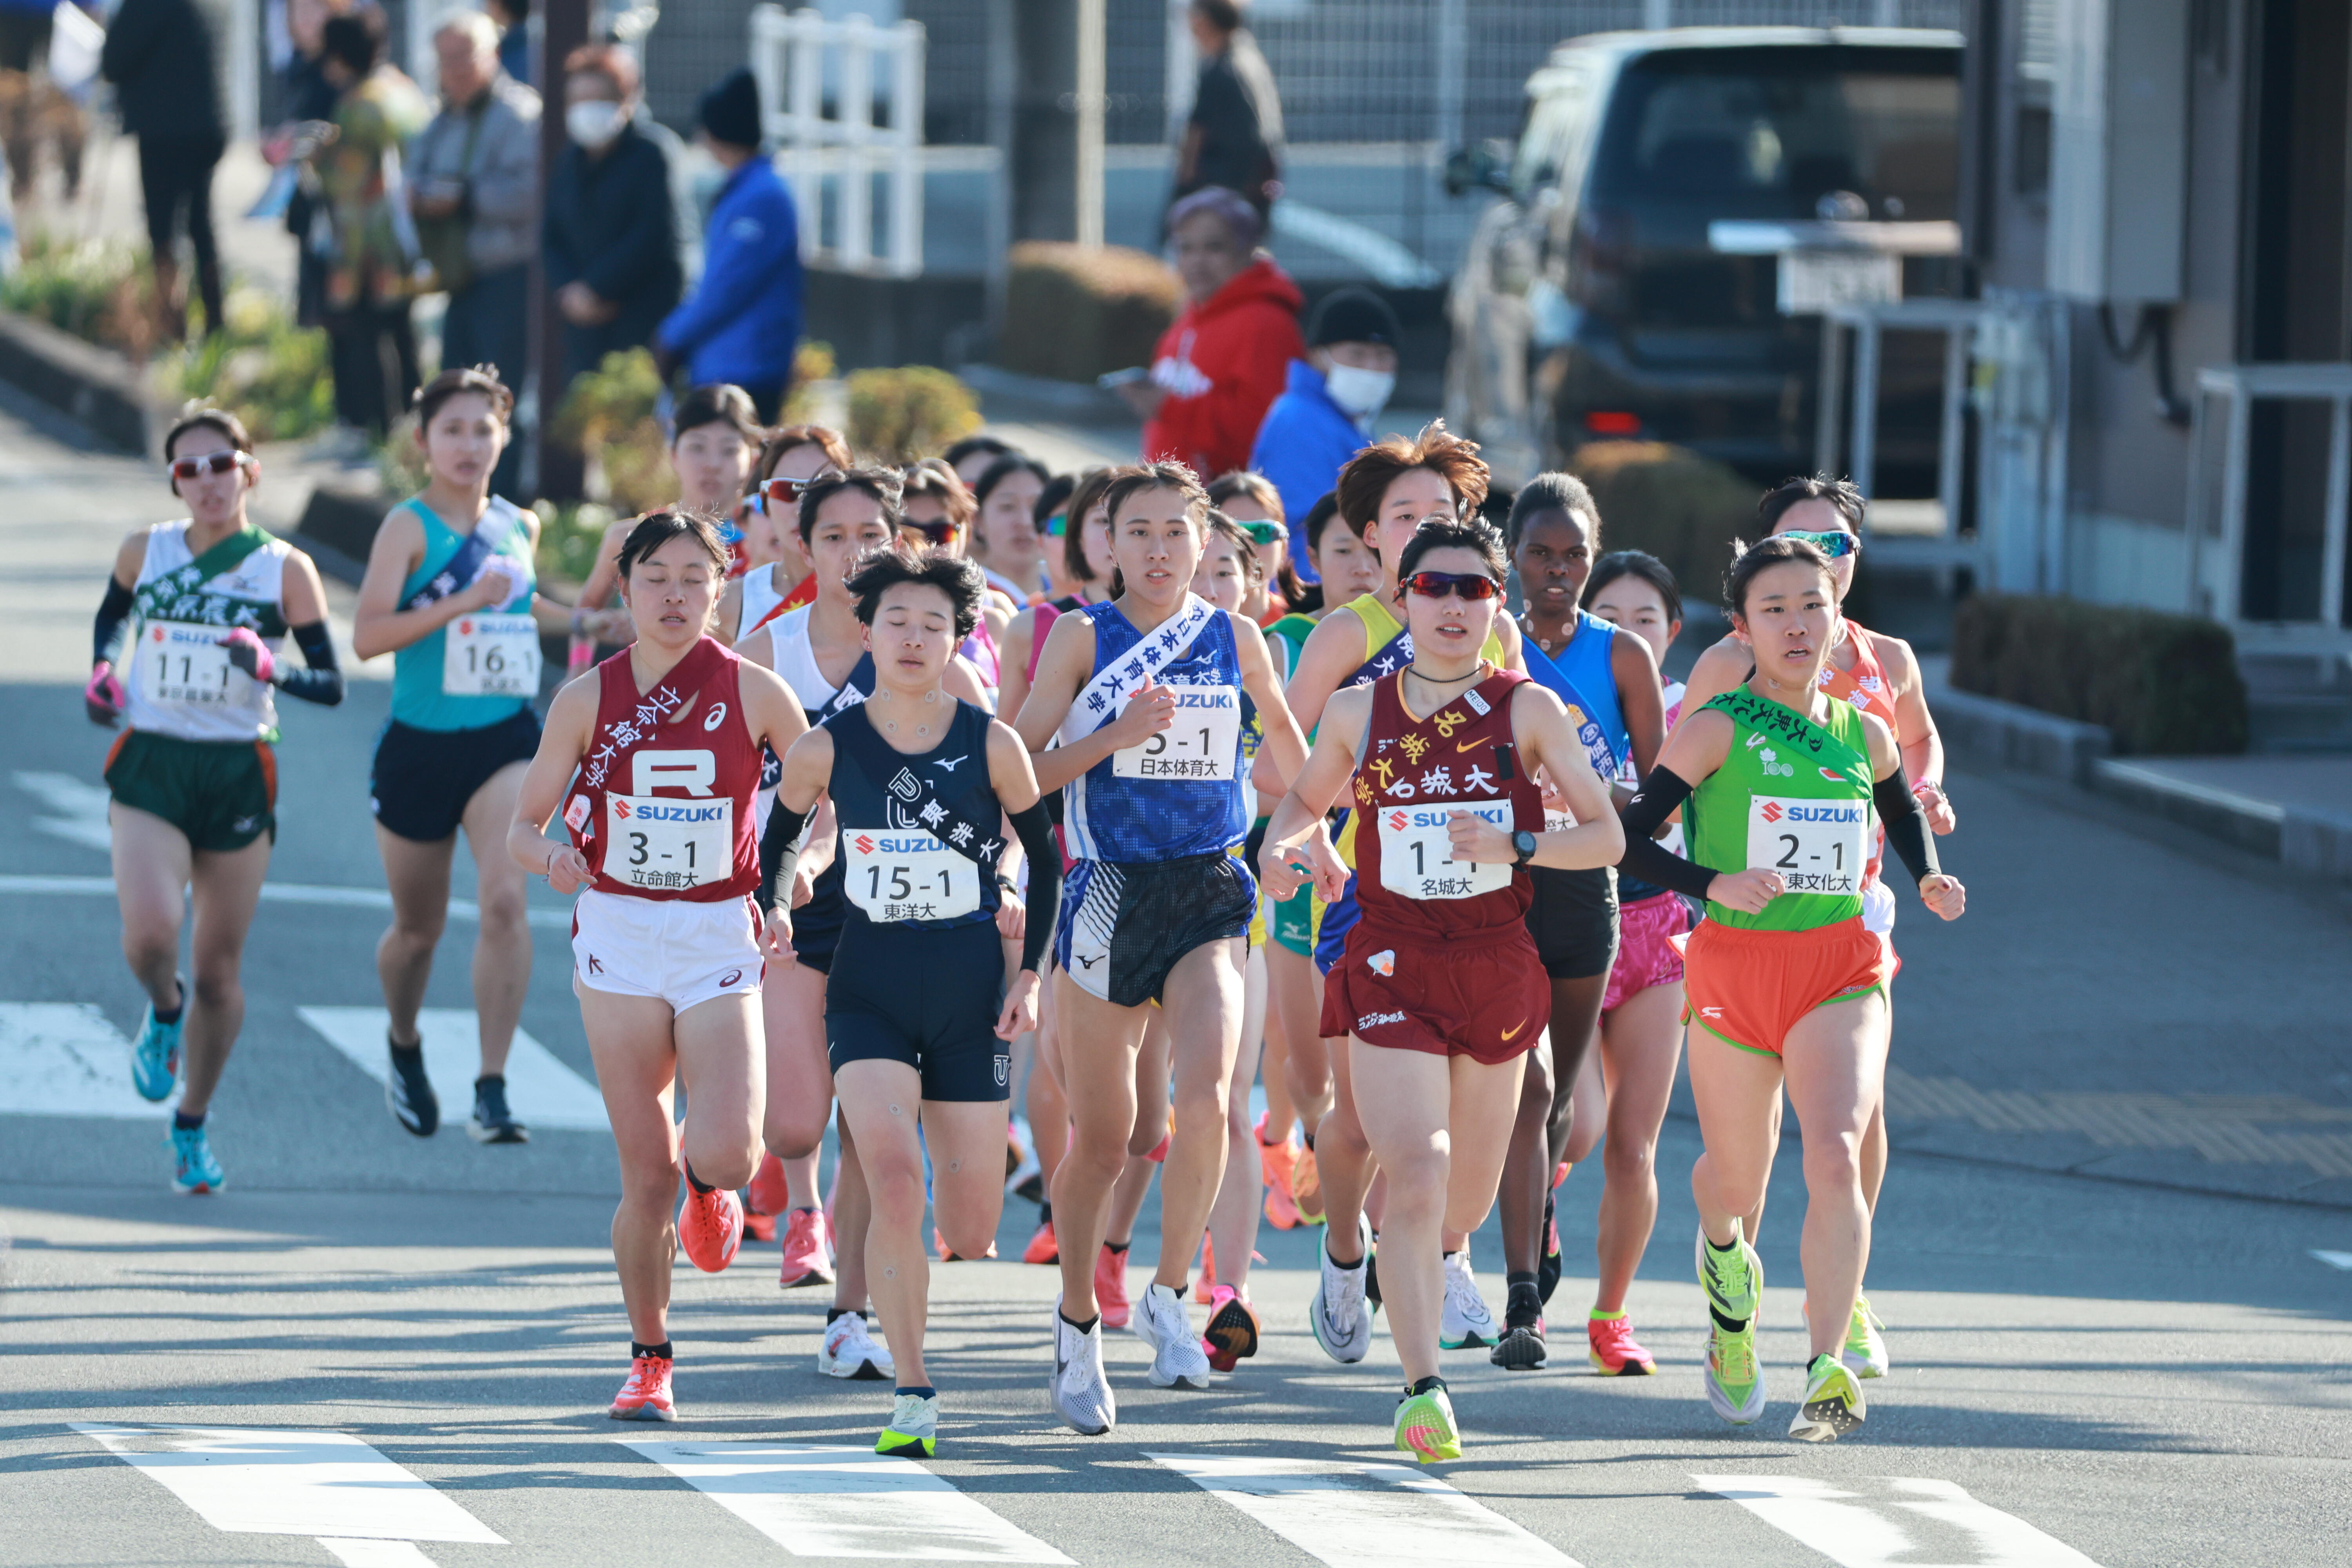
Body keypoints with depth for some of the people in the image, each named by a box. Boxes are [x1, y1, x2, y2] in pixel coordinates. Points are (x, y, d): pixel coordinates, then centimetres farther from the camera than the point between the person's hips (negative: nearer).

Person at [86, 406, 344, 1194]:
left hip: (240, 775, 0)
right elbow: (112, 614, 25)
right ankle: (164, 1011, 14)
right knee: (150, 934, -23)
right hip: (151, 766, 0)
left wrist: (272, 668, -21)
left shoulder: (286, 569, -1)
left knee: (220, 966, 5)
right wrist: (101, 669, 5)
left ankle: (192, 1129, 23)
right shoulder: (145, 551, 4)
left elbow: (331, 685, -2)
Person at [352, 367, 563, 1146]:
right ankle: (405, 1049, 43)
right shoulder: (409, 526, -9)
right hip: (420, 747, -2)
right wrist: (465, 601, -28)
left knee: (504, 897, -20)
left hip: (505, 740, 2)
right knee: (418, 928, 12)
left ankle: (493, 1091, -18)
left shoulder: (519, 527, 7)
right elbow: (367, 634, -21)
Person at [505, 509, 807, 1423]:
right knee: (646, 1175, -1)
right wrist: (548, 854, -17)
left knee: (726, 1152, -17)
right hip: (618, 938, 1)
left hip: (721, 939, -1)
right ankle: (650, 1360, 16)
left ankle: (707, 1187, 21)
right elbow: (521, 825, 6)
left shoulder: (753, 693, -1)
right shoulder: (589, 698, 1)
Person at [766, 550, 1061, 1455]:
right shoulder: (826, 750, -3)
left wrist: (1030, 977, 1)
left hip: (969, 994, 1)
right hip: (869, 994, -1)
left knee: (970, 1235, 2)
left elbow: (1045, 861, 7)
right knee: (893, 1177, -25)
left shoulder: (992, 746, -4)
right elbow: (777, 844, 15)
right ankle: (913, 1398, -16)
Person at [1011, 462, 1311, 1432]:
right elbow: (1020, 770, -3)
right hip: (1108, 895, -1)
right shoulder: (1083, 638, 0)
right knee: (1101, 1137, 6)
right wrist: (1115, 736, -15)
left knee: (1206, 1095, -22)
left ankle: (1169, 1297, -5)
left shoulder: (1234, 638, 6)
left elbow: (1285, 738, 23)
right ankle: (1078, 1326, 25)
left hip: (1209, 892, 1)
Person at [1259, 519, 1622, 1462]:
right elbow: (1308, 797, 20)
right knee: (1417, 1174, -19)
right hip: (1392, 965, -1)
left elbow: (1606, 836, -2)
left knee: (1465, 1200, 14)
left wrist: (1515, 846, -18)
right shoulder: (1358, 712, 2)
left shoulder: (1527, 711, -2)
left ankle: (1433, 1255, 52)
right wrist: (1284, 846, -2)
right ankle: (1422, 1391, -18)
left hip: (1497, 968, 1)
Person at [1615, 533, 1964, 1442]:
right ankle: (1725, 1264, 51)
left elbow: (1903, 810, 29)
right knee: (1735, 1178, 12)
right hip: (1734, 969, -1)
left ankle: (1828, 1371, -25)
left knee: (1836, 1156, -22)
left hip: (1841, 972, 1)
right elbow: (1630, 840, -7)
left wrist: (1928, 880, 10)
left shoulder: (1864, 735, 7)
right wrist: (1714, 885, -22)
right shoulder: (1716, 730, -5)